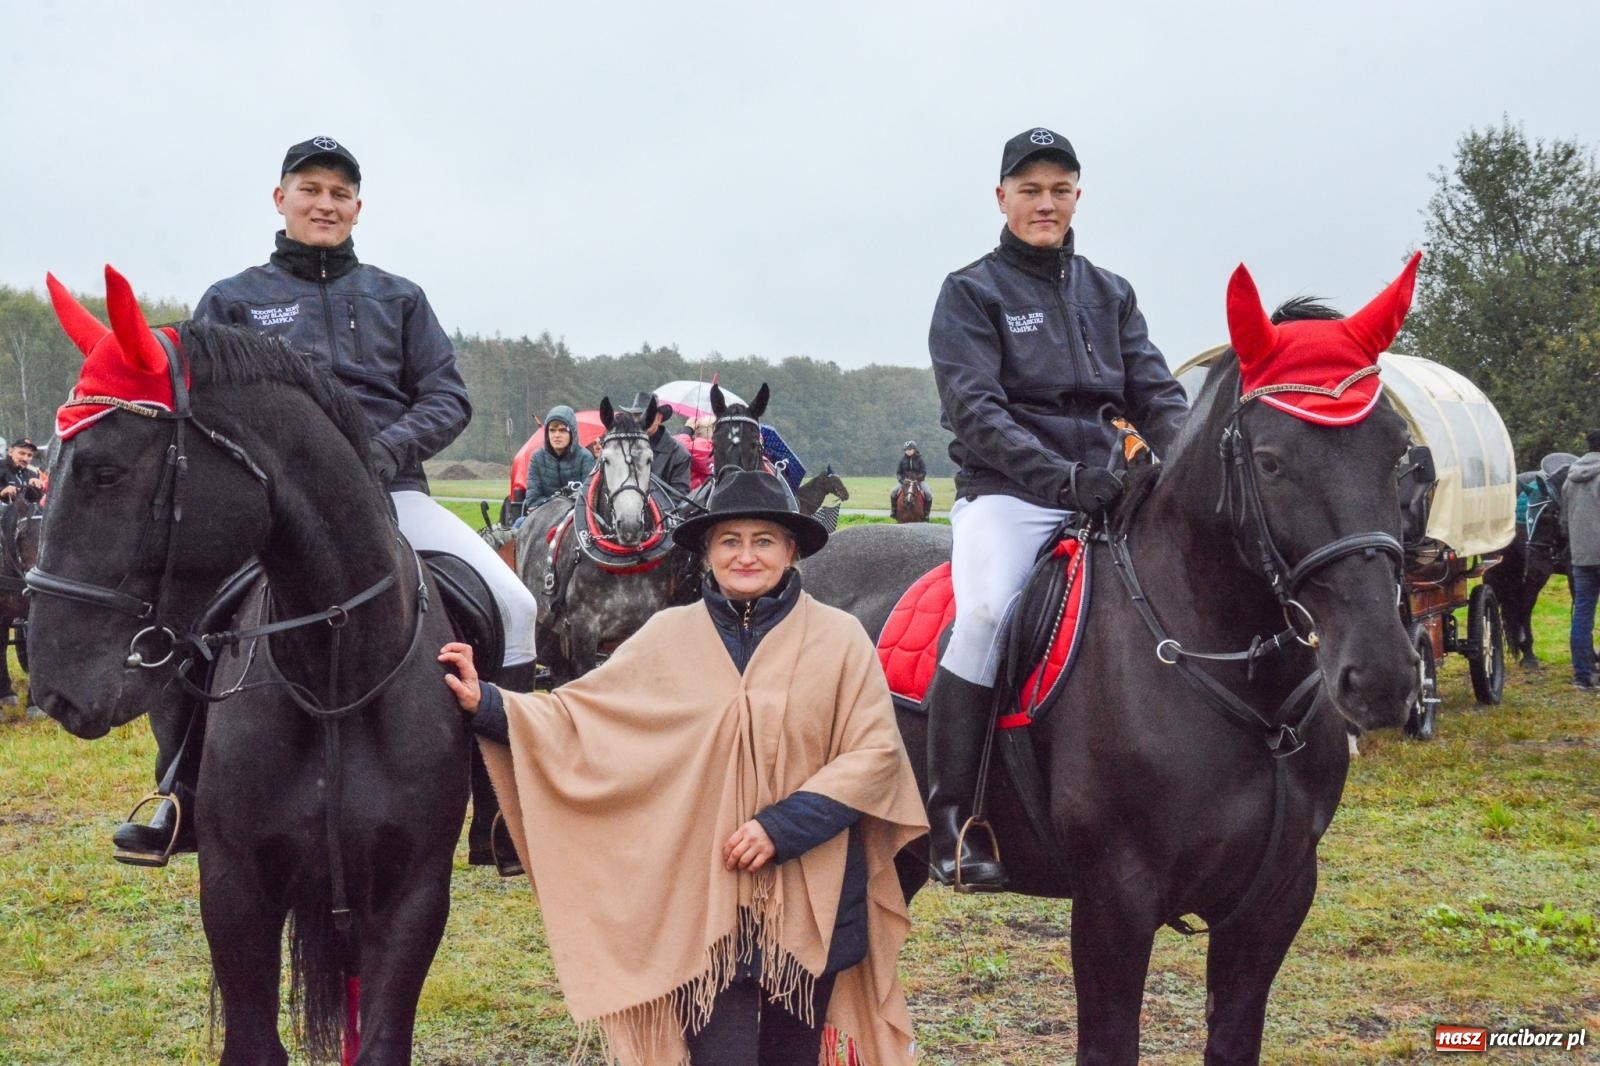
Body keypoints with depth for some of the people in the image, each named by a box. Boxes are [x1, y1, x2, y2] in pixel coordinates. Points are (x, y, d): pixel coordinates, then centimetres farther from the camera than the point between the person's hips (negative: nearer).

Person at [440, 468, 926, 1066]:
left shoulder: (838, 639, -2)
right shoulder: (669, 637, 4)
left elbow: (875, 753, -7)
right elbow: (576, 718, 4)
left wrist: (782, 827, -16)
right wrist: (485, 706, -10)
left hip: (808, 903, 0)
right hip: (704, 899, 0)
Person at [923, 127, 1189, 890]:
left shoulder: (1110, 295, 20)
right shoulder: (972, 293, 5)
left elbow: (1155, 394, 12)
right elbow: (976, 410, -8)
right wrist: (1063, 476, -23)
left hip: (1106, 493, 5)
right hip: (1007, 495, -5)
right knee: (986, 614, -31)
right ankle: (951, 823, -21)